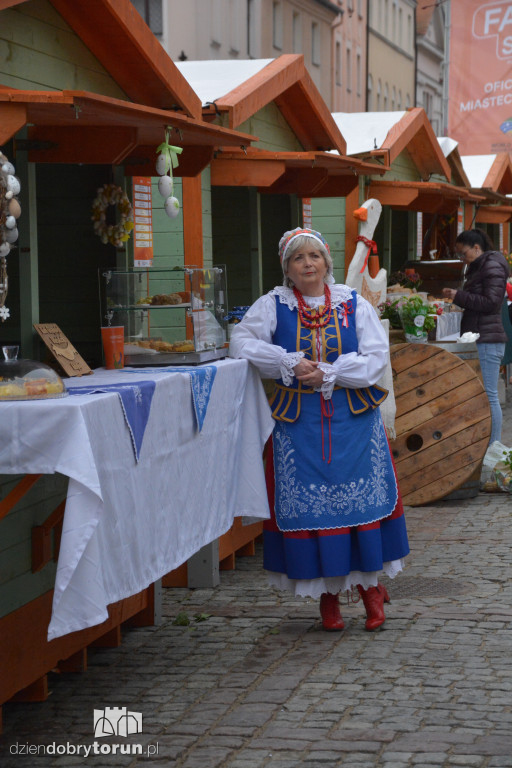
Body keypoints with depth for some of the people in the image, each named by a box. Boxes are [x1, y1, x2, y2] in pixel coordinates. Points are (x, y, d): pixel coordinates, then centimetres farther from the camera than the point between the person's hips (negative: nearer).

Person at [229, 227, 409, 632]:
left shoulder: (354, 304, 4)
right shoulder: (273, 305, 5)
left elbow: (375, 359, -4)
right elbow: (241, 342, -6)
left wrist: (327, 373, -15)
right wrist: (290, 363, -15)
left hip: (353, 420, 0)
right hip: (299, 421, 0)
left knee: (360, 499, 0)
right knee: (308, 504, -1)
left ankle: (370, 583, 14)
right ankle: (328, 594, 11)